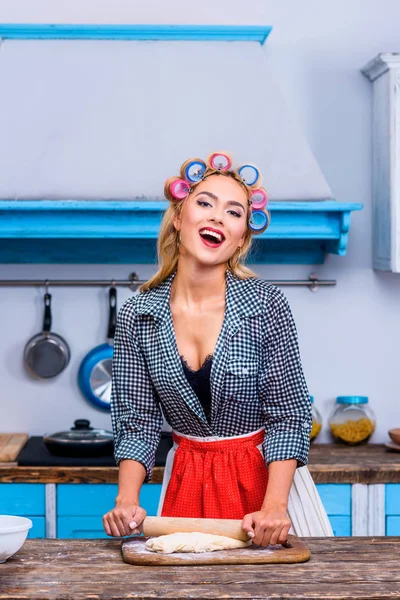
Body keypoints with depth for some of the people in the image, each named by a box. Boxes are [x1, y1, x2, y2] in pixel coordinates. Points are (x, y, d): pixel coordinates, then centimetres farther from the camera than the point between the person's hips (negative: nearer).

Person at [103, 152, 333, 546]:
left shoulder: (266, 305, -13)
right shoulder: (136, 316, -7)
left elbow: (288, 416, -12)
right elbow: (138, 421, -4)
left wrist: (274, 506, -23)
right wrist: (126, 501, -19)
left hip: (264, 477, -1)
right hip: (186, 482, 2)